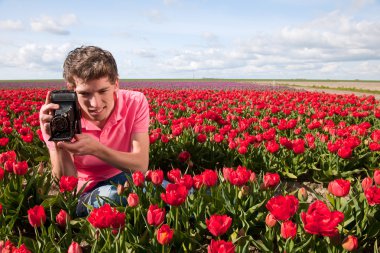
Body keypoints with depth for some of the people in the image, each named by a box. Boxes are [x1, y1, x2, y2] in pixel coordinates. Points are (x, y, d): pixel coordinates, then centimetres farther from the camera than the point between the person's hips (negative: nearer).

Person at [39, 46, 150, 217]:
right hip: (85, 194, -2)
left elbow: (141, 166, -20)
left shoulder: (136, 103, -16)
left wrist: (95, 149, -35)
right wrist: (58, 143, -35)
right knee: (109, 197, -38)